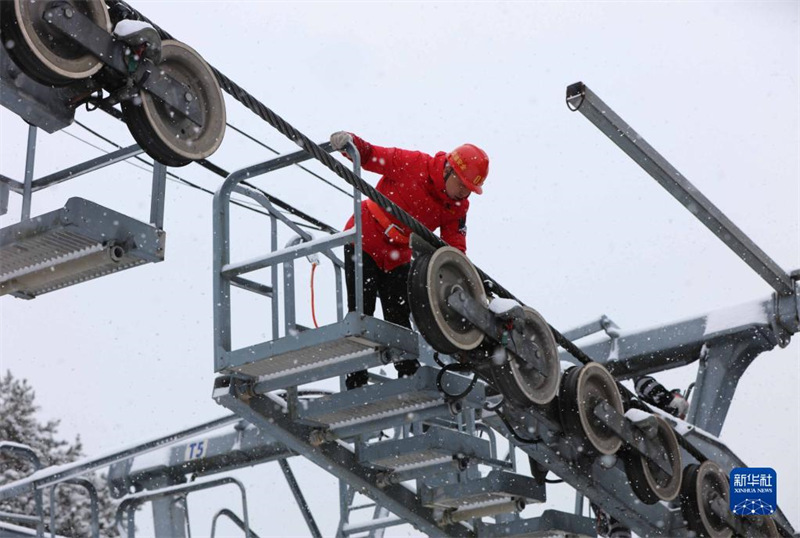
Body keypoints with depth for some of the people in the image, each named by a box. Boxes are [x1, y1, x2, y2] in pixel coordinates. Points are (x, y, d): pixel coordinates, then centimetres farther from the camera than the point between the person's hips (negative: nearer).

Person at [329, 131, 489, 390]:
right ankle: (355, 383, 2)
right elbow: (370, 156, -17)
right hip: (364, 242, -5)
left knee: (399, 319, 8)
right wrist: (349, 142, -37)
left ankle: (410, 377, 19)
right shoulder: (412, 164, -21)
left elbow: (455, 248, -5)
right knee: (361, 313, -5)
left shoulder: (457, 207, -6)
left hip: (398, 257, 5)